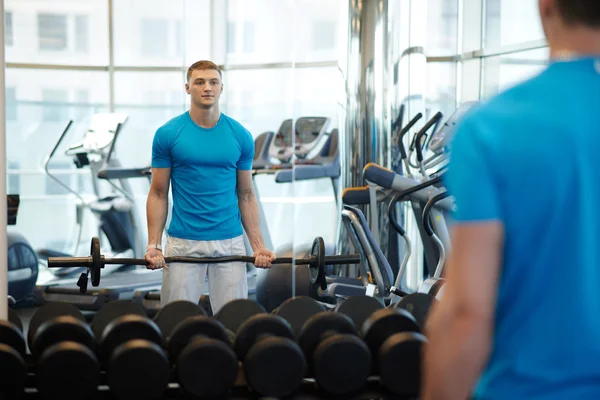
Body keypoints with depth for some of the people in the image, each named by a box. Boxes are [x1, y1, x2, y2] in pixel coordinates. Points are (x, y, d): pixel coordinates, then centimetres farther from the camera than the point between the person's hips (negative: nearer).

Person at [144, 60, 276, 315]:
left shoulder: (240, 136, 5)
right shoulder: (168, 134, -1)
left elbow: (245, 195, 9)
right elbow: (159, 194, 2)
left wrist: (258, 245, 2)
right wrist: (153, 245, -8)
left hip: (230, 242, 2)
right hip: (183, 243, -2)